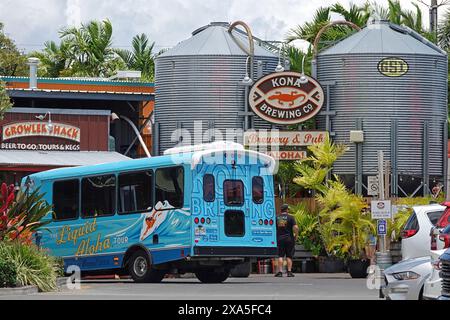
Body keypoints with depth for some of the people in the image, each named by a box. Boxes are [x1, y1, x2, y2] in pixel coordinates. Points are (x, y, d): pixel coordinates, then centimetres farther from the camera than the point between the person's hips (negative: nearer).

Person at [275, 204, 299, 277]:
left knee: (280, 256, 2)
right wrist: (295, 236, 1)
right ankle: (289, 272, 2)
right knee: (289, 256, 4)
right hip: (289, 239, -2)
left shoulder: (277, 218, 7)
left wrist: (276, 236, 17)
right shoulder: (290, 217, -4)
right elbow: (295, 228, -13)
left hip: (279, 239, 2)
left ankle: (280, 272, -6)